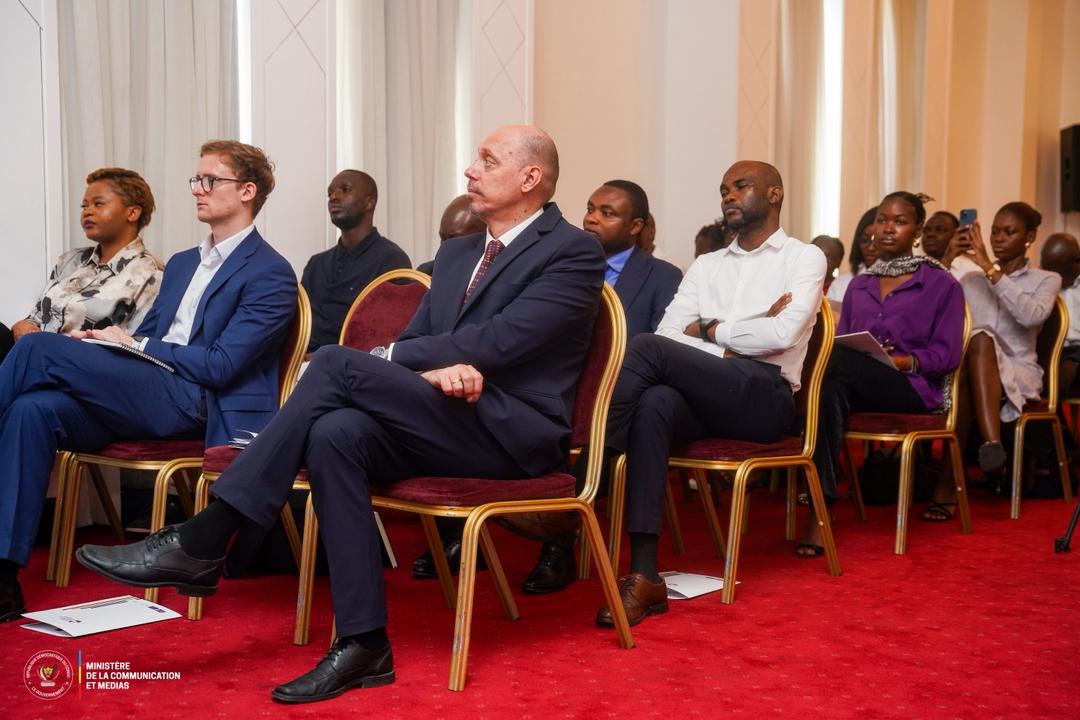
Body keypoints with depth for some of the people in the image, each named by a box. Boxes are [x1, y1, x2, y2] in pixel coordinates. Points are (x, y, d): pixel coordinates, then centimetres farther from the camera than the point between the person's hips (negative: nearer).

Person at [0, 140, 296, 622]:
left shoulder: (270, 274, -2)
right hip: (147, 395, 7)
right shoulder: (182, 264, 26)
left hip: (197, 405, -7)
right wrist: (101, 343, 3)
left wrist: (133, 344, -6)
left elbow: (220, 366, -11)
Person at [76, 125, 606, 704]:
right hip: (441, 423, 7)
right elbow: (413, 340, 13)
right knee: (335, 433, -26)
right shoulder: (456, 252, 21)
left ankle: (202, 543, -19)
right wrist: (428, 371, -12)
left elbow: (498, 341, -15)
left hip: (513, 433, -7)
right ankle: (364, 645, -21)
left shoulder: (574, 253, -3)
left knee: (338, 364, -23)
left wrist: (386, 358, -10)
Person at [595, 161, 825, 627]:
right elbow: (670, 331, 9)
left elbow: (783, 334, -8)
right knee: (654, 404, -33)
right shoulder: (706, 265, 26)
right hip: (702, 396, 4)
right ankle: (644, 576, -37)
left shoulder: (804, 258, 11)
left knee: (647, 347, -26)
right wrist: (738, 340, -5)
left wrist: (710, 331, 3)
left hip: (763, 396, -4)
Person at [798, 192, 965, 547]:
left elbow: (947, 354, 2)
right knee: (830, 394, -36)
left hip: (912, 388, -4)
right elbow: (840, 340, 20)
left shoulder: (942, 284, 10)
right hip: (857, 386, 4)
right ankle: (820, 515, -45)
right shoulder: (858, 285, 25)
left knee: (840, 358, -34)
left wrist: (905, 361, -17)